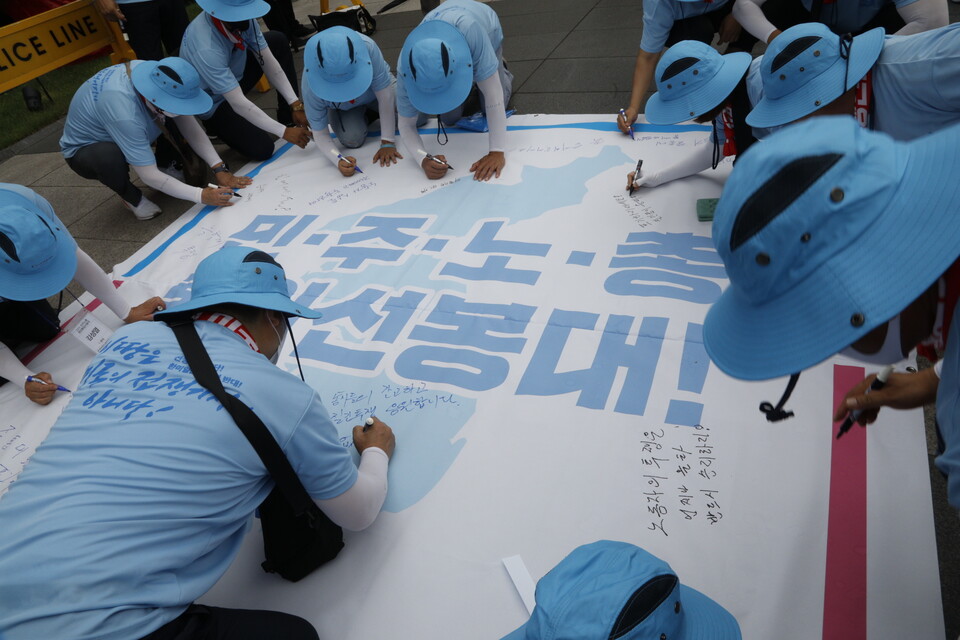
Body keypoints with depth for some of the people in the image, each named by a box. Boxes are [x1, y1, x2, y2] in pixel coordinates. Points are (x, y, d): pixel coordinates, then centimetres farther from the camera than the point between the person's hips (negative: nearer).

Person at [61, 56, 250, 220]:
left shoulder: (156, 75, -24)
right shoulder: (124, 114, -42)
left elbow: (191, 128, -15)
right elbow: (149, 176, -36)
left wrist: (219, 169, -23)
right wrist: (201, 195, -35)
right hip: (83, 150, -6)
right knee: (109, 156, -39)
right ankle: (130, 196, -7)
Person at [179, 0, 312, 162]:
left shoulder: (243, 17, -21)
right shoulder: (206, 49, -39)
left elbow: (268, 62, -13)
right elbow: (238, 103, -36)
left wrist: (295, 105, -19)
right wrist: (284, 132, -33)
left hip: (236, 74, 7)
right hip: (214, 102, -7)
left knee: (278, 41, -6)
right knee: (261, 149, -21)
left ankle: (289, 117, 2)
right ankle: (217, 125, 10)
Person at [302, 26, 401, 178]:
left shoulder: (367, 47, -43)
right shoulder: (311, 87, -38)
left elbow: (385, 96, -34)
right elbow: (320, 134, -28)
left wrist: (387, 143, -35)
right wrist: (339, 160, -47)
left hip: (375, 90, 1)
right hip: (342, 107, 0)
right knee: (352, 139, -26)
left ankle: (369, 109, 15)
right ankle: (363, 113, 11)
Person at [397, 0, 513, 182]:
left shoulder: (470, 31, -51)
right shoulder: (407, 68, -41)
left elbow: (492, 93, -46)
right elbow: (406, 124, -31)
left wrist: (497, 152, -51)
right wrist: (423, 160, -50)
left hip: (487, 31, -1)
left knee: (491, 110, -3)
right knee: (449, 119, -4)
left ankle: (501, 71, 27)